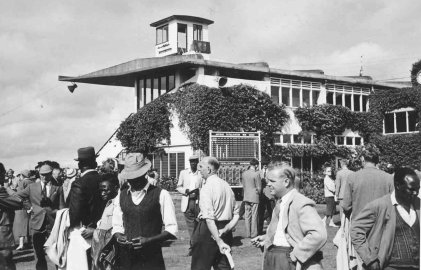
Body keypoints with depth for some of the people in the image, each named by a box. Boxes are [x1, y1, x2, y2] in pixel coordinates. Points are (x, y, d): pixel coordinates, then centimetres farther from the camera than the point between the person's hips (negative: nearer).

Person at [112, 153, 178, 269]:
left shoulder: (161, 195, -4)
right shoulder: (120, 197, 9)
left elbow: (172, 229, -5)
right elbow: (117, 226, 14)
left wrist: (149, 240, -17)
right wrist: (118, 236, -8)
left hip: (151, 260, -3)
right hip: (126, 259, 3)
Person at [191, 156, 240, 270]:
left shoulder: (207, 188, -14)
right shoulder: (227, 186, 9)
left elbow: (209, 219, -21)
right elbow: (236, 215, 10)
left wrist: (219, 241, -23)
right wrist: (225, 230, -2)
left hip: (208, 231, -7)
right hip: (225, 231, 7)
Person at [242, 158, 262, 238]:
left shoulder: (244, 173, 4)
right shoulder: (256, 174, -14)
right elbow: (259, 188, -10)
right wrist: (259, 193, 8)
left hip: (246, 197, 5)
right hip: (254, 197, -5)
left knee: (247, 216, 9)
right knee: (254, 216, 2)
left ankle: (248, 234, 15)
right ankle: (254, 234, 6)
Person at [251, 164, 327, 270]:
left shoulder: (301, 204, -17)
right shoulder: (280, 203, 12)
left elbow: (319, 235, -27)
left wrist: (297, 254, -22)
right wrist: (266, 238, 7)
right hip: (273, 259, 8)